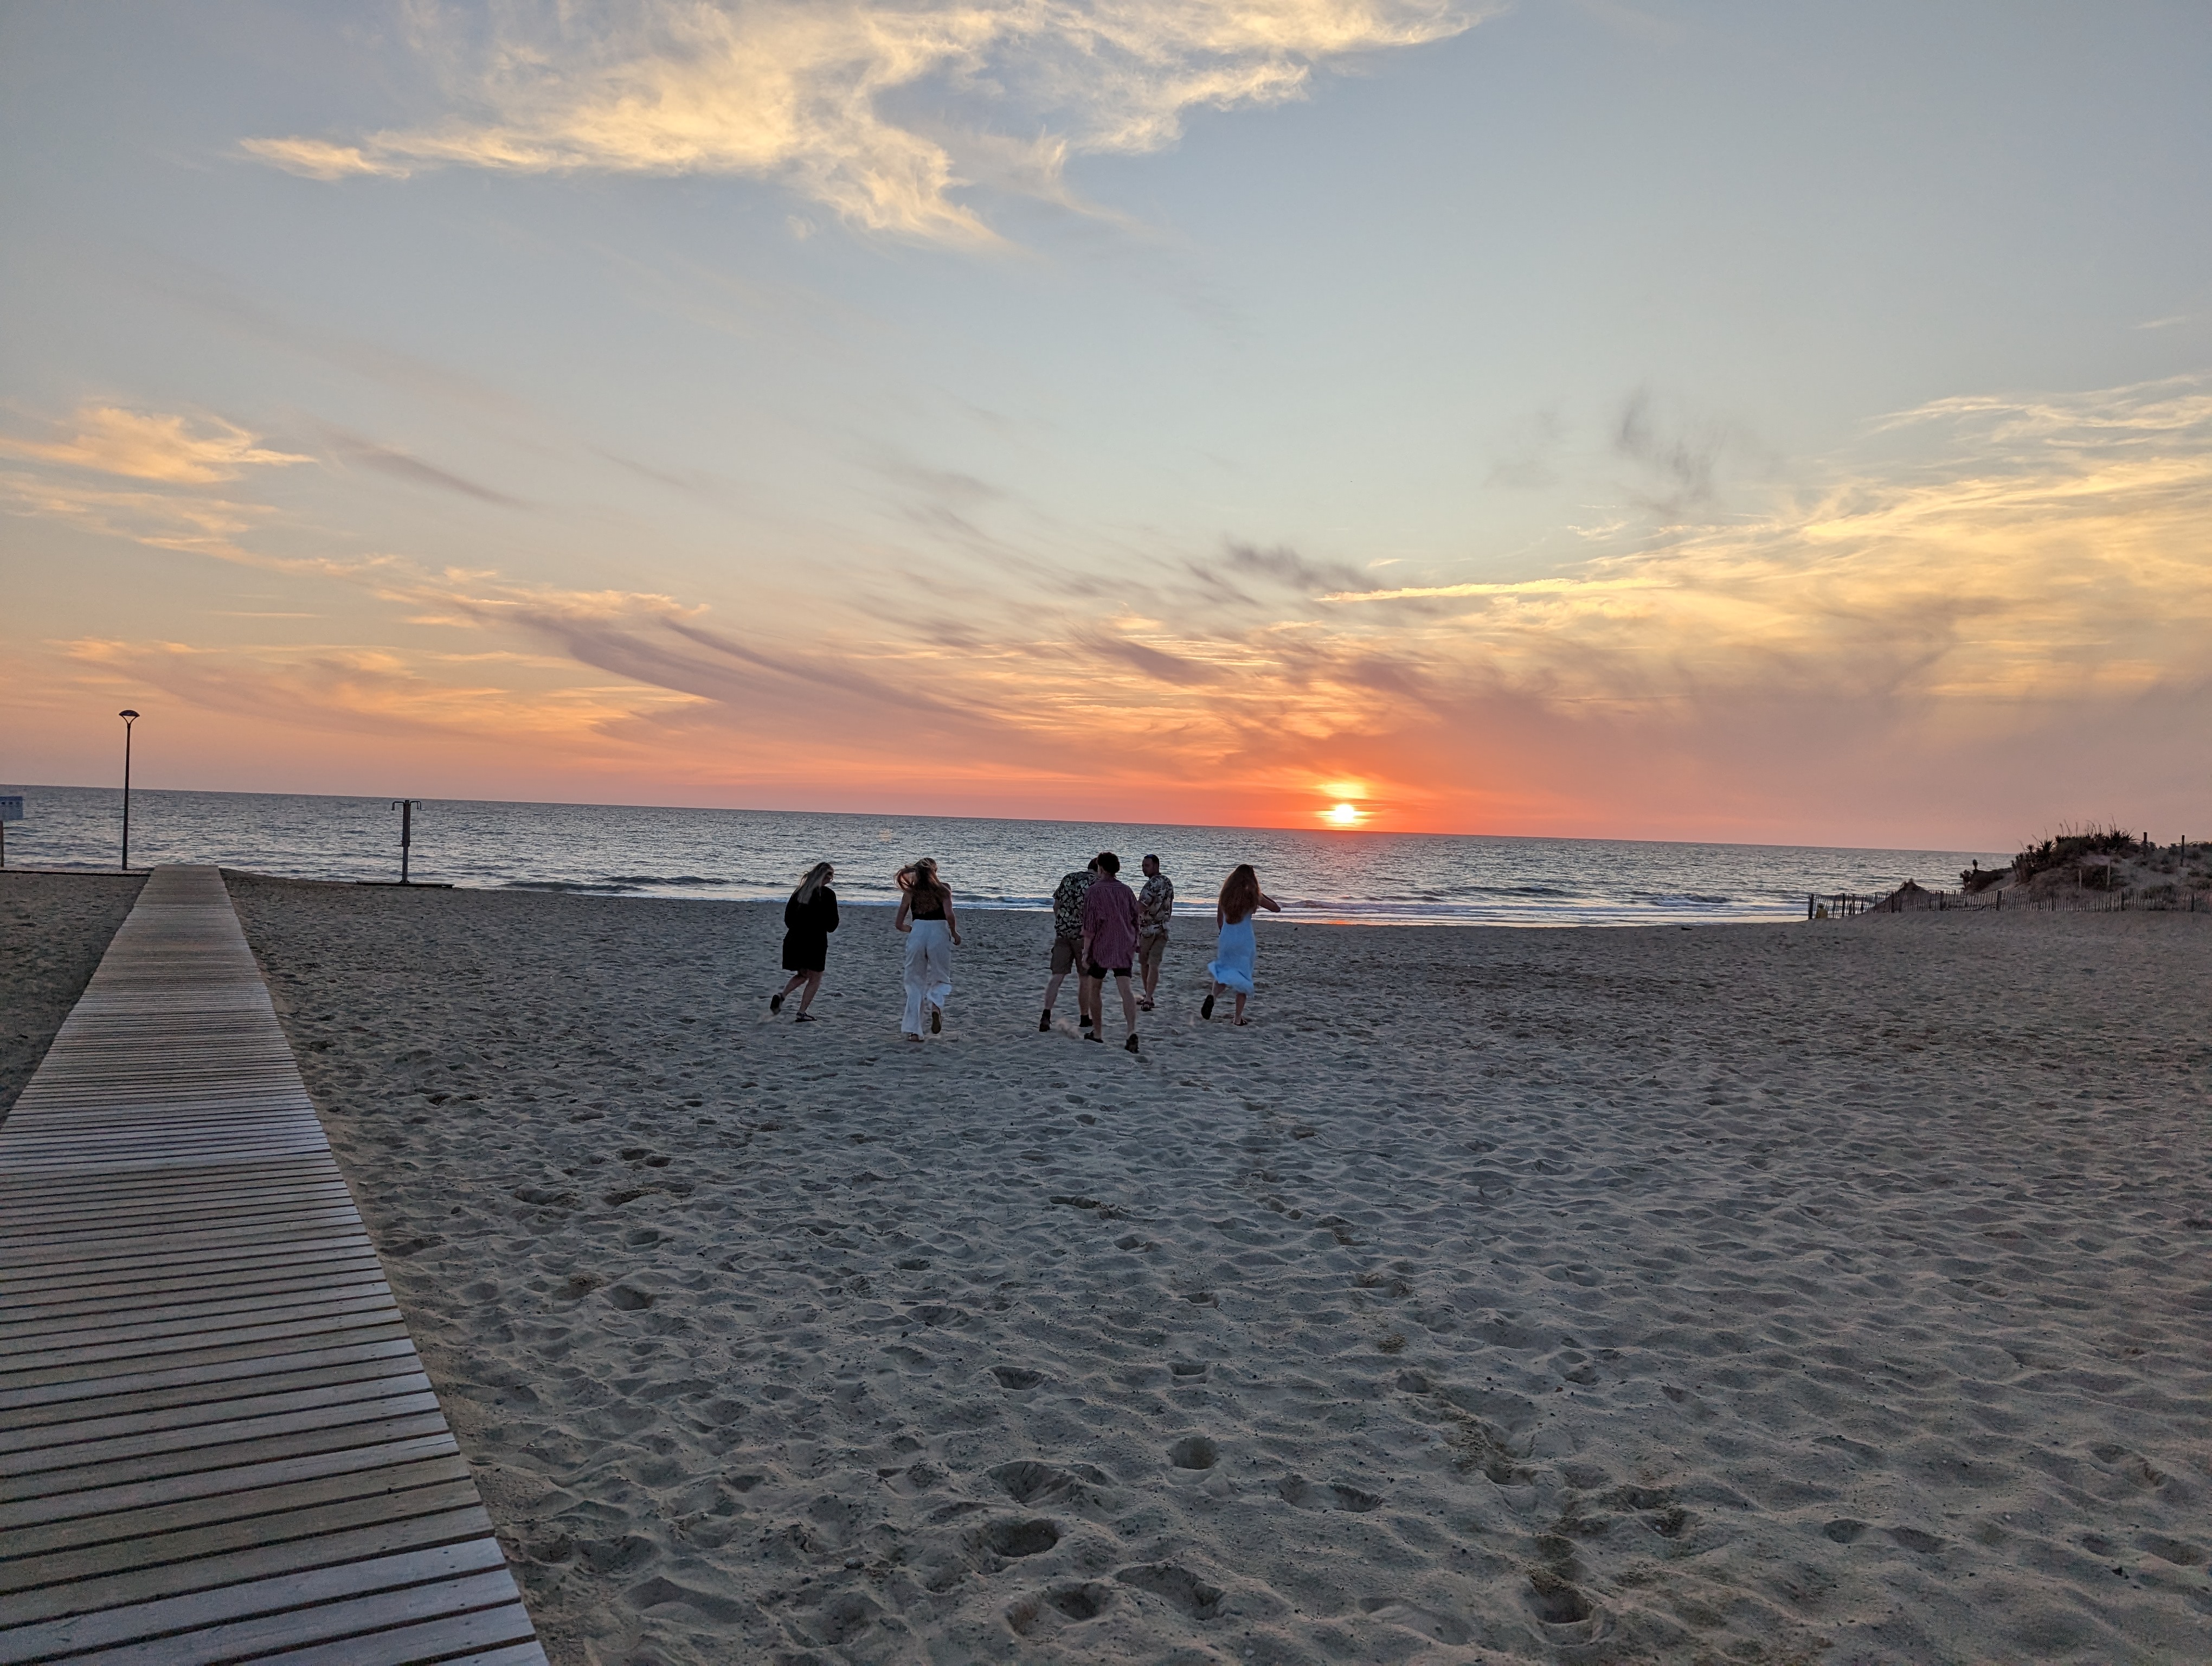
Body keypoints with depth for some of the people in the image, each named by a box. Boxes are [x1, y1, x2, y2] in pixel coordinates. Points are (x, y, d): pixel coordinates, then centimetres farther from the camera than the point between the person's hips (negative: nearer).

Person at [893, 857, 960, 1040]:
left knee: (915, 983, 13)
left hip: (917, 934, 2)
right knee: (941, 979, 15)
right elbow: (950, 915, -10)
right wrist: (955, 934, 6)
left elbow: (899, 924, 12)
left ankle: (912, 1030, 7)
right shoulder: (943, 888, 5)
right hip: (939, 934, -2)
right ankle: (936, 1005, -19)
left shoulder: (911, 891, 12)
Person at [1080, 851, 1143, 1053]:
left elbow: (1090, 926, -13)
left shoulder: (1094, 891, -9)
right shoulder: (1126, 890, 7)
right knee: (1126, 989, -6)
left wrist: (1086, 953, -9)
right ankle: (1132, 1031, -24)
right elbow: (1135, 920, 12)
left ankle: (1097, 1032, 22)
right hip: (1124, 948, 4)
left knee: (1095, 988, 15)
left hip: (1101, 947, -4)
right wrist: (1133, 943, 24)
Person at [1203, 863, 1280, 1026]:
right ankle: (1238, 1018, 9)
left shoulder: (1226, 894, 3)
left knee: (1223, 972, 15)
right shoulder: (1253, 896, -7)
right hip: (1245, 940, -3)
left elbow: (1219, 921, 11)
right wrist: (1262, 895, 10)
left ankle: (1212, 997, -16)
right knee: (1243, 977, 8)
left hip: (1226, 939, 3)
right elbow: (1277, 908, 2)